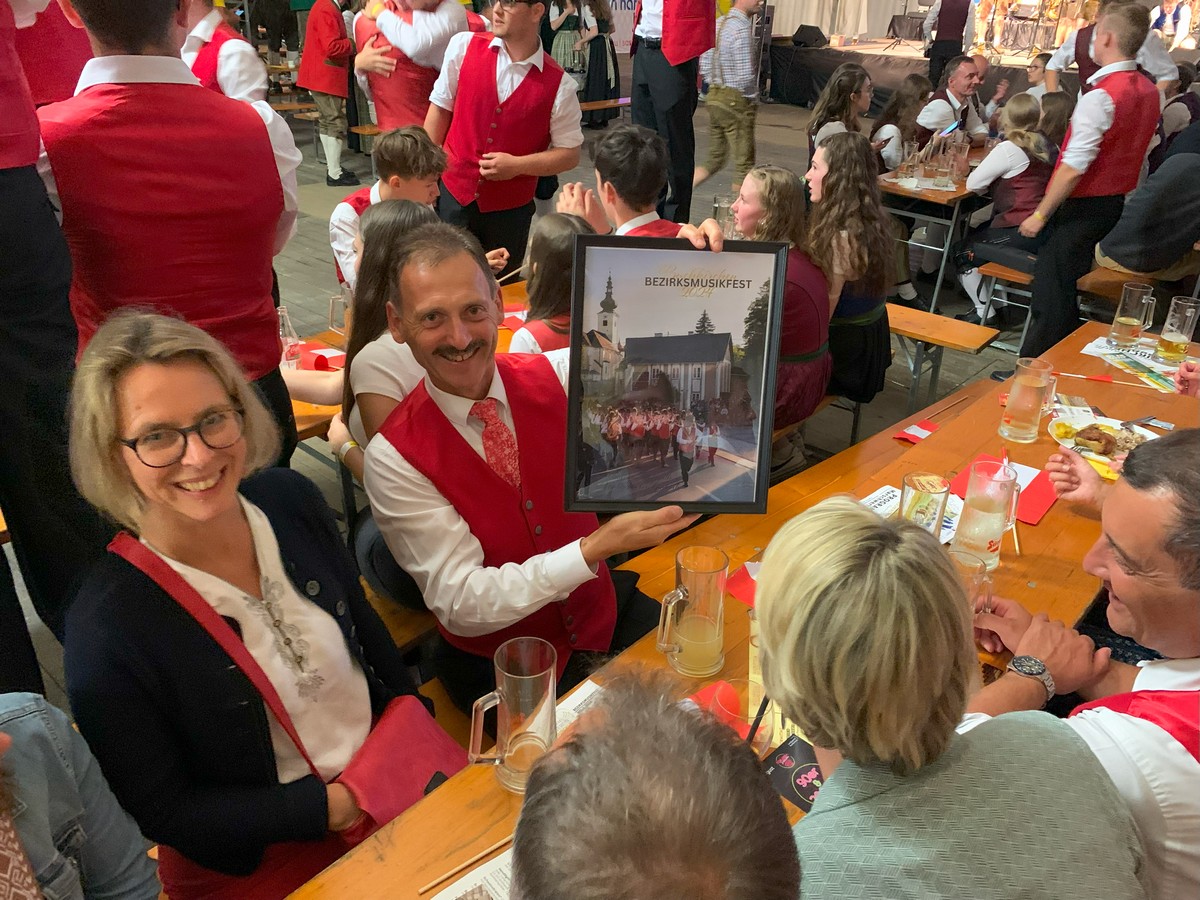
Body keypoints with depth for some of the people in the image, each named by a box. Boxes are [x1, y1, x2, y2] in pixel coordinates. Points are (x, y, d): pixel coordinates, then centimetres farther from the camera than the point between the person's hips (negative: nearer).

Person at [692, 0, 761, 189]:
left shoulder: (717, 23, 9)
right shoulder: (742, 30, -17)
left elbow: (704, 65, 13)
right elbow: (746, 77, -21)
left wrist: (715, 84, 15)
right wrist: (753, 99, -5)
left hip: (713, 97, 9)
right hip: (736, 102, -9)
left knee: (714, 161, 16)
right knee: (744, 163, 3)